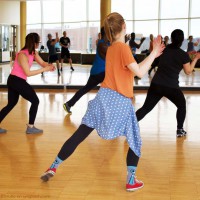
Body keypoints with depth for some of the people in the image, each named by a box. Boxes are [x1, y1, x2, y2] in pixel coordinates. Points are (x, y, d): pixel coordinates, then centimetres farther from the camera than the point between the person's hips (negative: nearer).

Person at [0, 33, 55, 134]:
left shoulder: (33, 53, 3)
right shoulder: (22, 55, -23)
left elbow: (42, 63, 1)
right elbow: (28, 73, -25)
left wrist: (49, 66, -22)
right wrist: (44, 69, -27)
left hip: (13, 81, 9)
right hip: (16, 81, -9)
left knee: (11, 104, 15)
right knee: (35, 101, 0)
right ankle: (30, 127, 7)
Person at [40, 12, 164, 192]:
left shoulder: (111, 48, 15)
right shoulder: (123, 47, -10)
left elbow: (131, 68, 20)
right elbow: (140, 72, -15)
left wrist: (152, 55, 21)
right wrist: (154, 53, -8)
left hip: (104, 97, 6)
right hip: (121, 103, -6)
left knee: (79, 135, 8)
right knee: (135, 141, 12)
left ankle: (53, 167, 11)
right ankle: (131, 181, 12)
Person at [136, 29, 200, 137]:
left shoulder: (164, 49, 6)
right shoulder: (183, 54, -7)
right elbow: (188, 71, 4)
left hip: (156, 85, 3)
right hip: (172, 87, -3)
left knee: (146, 108, 8)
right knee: (182, 106, 23)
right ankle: (180, 130, 23)